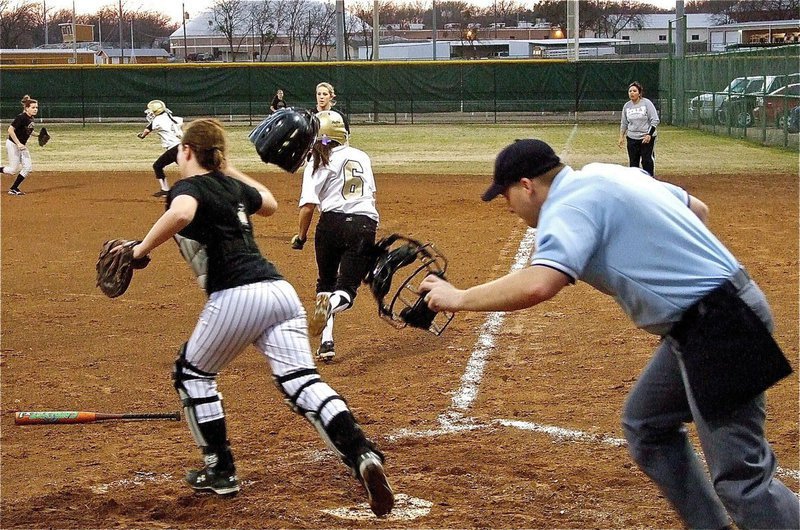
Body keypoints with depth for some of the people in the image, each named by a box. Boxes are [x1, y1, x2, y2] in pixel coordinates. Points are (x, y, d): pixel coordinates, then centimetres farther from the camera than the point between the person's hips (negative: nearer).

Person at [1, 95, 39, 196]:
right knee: (13, 170, -6)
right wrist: (18, 144, -28)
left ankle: (13, 189, 9)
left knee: (28, 167, 1)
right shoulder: (21, 117, -23)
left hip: (22, 145, 8)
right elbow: (10, 130, -27)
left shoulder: (31, 118, 3)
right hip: (12, 144, -8)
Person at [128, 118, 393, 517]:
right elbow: (269, 203, 45)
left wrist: (140, 250, -14)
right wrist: (231, 170, 48)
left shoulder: (188, 187, 1)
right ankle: (362, 456, -26)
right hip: (280, 289, 6)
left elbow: (181, 214, -25)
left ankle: (220, 471, 21)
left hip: (236, 298, -6)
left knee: (192, 374, 19)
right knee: (302, 383, -4)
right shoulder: (233, 187, 22)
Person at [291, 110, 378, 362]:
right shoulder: (362, 157, 14)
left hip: (332, 223, -1)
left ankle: (326, 342, 7)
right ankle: (331, 303, -37)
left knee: (326, 282, 19)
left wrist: (300, 237, 5)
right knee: (347, 288, 0)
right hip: (365, 225, 2)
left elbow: (308, 205, -6)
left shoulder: (319, 163, 0)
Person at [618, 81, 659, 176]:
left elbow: (655, 120, -8)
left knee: (647, 161, -4)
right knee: (633, 162, 6)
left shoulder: (647, 103, -8)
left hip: (647, 137, -4)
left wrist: (649, 134, -16)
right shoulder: (627, 106, 5)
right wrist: (621, 136, 9)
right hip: (632, 138, 4)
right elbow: (624, 123, 15)